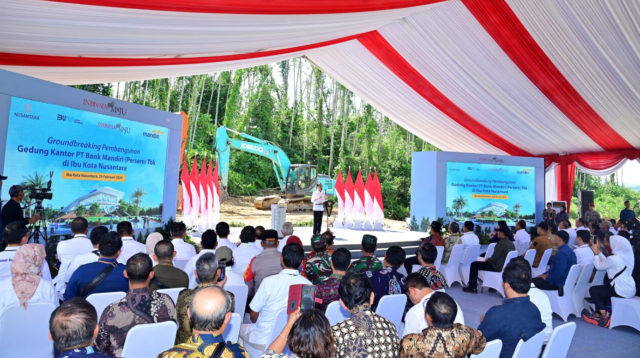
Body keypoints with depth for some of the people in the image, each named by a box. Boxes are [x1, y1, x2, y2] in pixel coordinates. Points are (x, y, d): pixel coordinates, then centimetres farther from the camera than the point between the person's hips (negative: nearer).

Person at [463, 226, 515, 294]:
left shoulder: (500, 243, -21)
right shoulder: (511, 244, 5)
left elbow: (494, 258, -21)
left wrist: (488, 259, 1)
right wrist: (490, 259, 17)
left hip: (499, 267, -9)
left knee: (474, 264, 0)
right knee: (490, 262, 37)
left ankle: (472, 288, 4)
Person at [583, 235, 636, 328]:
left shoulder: (614, 258, -21)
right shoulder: (625, 255, 7)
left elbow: (598, 266, -8)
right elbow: (606, 263, 15)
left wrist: (596, 253, 4)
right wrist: (599, 252, 16)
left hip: (622, 290, -9)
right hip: (629, 288, 9)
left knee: (593, 290, 3)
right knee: (601, 290, 24)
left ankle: (605, 316, 6)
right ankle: (598, 315, 21)